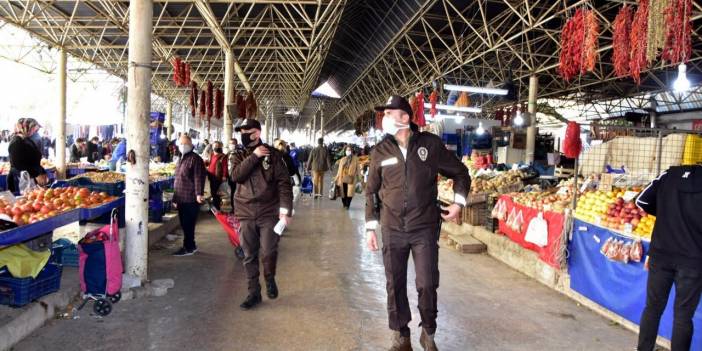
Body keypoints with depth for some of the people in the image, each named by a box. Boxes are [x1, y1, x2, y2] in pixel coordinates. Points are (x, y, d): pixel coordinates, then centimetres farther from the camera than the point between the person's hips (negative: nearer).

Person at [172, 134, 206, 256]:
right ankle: (190, 246, 24)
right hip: (181, 199, 9)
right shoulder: (181, 160, 20)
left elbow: (198, 178, -19)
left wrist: (199, 194, -28)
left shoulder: (195, 159, -9)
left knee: (188, 225, -3)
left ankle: (188, 247, 6)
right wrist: (175, 198, 23)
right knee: (185, 225, 14)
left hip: (191, 199, -9)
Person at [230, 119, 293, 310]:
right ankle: (254, 293, 22)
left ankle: (270, 280, 25)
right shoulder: (239, 156, 8)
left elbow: (284, 183, -7)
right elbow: (236, 176, -12)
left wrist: (285, 209, -16)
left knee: (268, 253, -5)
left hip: (269, 212, -3)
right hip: (246, 213, 3)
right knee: (249, 256, 8)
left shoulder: (273, 154, -2)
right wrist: (254, 156, -16)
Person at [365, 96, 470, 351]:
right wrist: (370, 227, 5)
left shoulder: (431, 144, -4)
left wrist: (458, 201, -4)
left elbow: (459, 172, 9)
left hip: (425, 228, -1)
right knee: (395, 285, 8)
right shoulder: (380, 151, 1)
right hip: (392, 229, 2)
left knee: (427, 284, 2)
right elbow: (371, 191, 8)